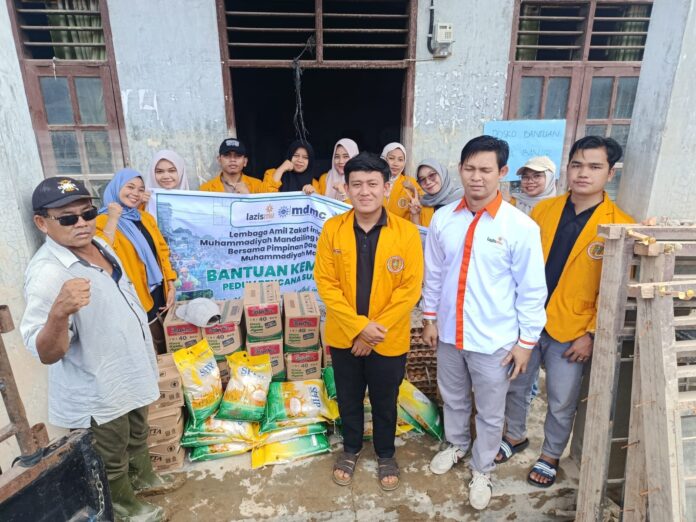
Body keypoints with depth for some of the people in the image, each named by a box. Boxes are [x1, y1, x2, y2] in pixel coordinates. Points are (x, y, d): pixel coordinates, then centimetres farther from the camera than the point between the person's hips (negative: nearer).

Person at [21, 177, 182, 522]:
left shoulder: (97, 245, -2)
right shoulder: (47, 274, -30)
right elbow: (45, 354, -33)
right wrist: (59, 312, -49)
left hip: (130, 372, 8)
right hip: (97, 393, -8)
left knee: (137, 436, 31)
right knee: (112, 461, 19)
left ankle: (143, 477, 55)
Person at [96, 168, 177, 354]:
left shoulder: (146, 218, 10)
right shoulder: (103, 221, -10)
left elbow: (162, 251, 12)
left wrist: (171, 285, 6)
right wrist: (112, 220, -25)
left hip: (158, 291, 6)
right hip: (135, 299, -6)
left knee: (167, 342, 19)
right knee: (155, 348, 5)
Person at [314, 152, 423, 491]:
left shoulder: (406, 232, -13)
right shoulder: (332, 229, -8)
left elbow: (410, 289, -12)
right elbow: (325, 283, -9)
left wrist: (376, 331, -15)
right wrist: (358, 326, -17)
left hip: (388, 340, -1)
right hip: (344, 336, 2)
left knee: (384, 402, 19)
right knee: (348, 398, 21)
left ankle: (385, 454, 45)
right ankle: (351, 448, 47)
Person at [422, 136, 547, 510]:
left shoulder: (520, 227, -15)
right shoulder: (442, 219, -5)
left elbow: (532, 290, -9)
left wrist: (526, 341, -6)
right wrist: (430, 318, 8)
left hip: (494, 339, -3)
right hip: (449, 332, 3)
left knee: (490, 413, 17)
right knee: (453, 399, 25)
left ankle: (481, 469, 42)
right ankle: (455, 444, 52)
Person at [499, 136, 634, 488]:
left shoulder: (621, 225, -9)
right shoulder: (542, 210, 0)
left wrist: (591, 334, -11)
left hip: (572, 331, -2)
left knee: (561, 404, 13)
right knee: (515, 385, 18)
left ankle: (550, 456, 39)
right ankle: (515, 436, 44)